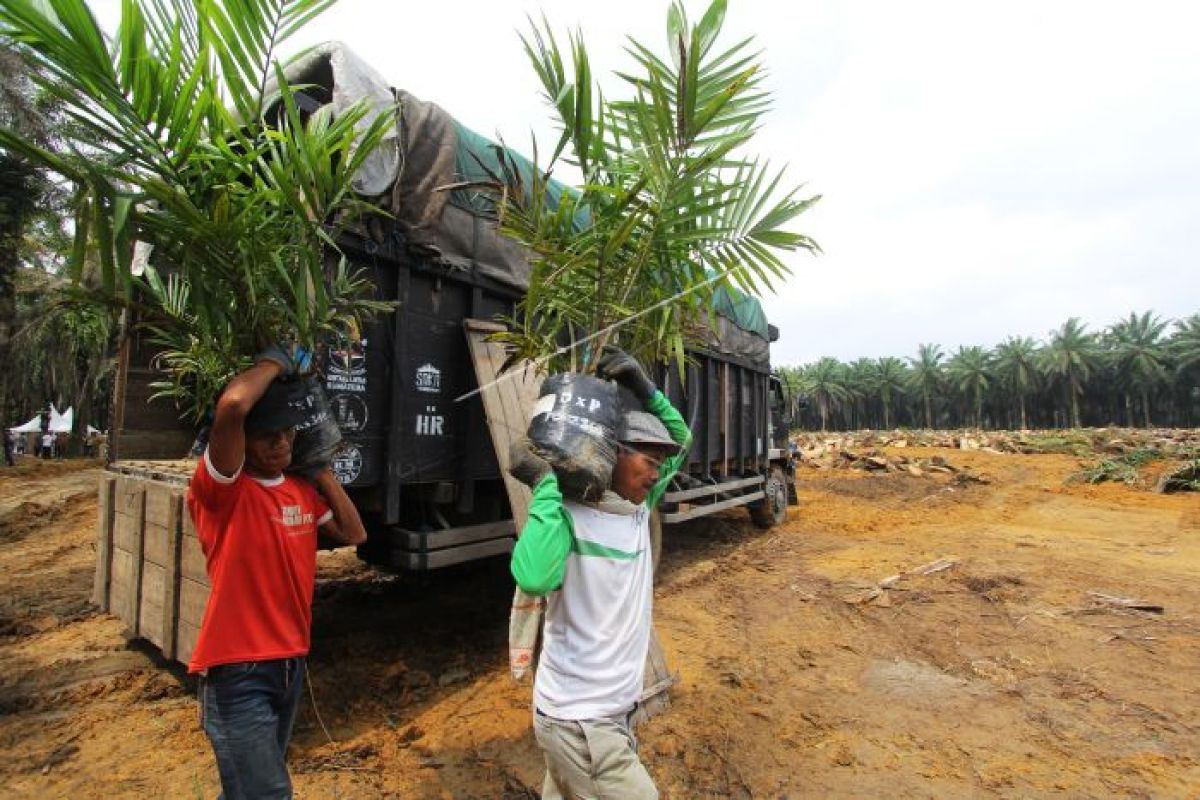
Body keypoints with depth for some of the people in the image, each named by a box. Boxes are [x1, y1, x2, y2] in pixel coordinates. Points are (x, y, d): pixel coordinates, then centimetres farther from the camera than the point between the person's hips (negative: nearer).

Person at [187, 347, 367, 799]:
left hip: (290, 662, 7)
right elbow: (231, 407, -36)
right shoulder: (221, 491, -18)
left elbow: (353, 534, 8)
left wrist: (322, 469, 3)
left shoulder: (302, 490, 5)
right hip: (237, 670, -7)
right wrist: (277, 362, -18)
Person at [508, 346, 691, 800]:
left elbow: (680, 439, 9)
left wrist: (644, 388, -4)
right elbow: (534, 578, -41)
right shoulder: (568, 517, -20)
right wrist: (546, 486, -32)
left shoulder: (638, 511, 1)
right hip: (577, 720, -7)